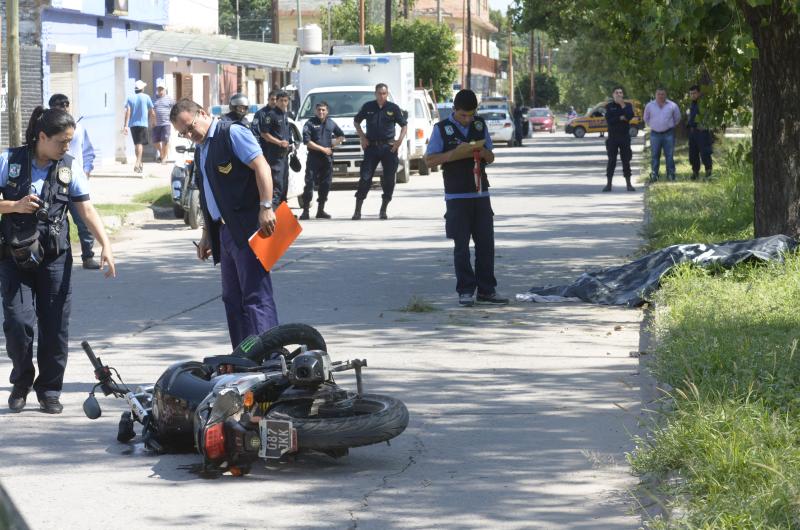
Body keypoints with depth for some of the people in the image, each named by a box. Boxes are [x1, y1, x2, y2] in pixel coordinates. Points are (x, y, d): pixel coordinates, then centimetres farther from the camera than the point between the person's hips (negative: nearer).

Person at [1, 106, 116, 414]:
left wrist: (105, 245, -10)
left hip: (54, 258, 2)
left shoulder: (69, 168, 3)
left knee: (55, 328, 1)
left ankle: (49, 391, 17)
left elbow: (87, 210, 1)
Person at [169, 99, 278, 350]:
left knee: (256, 296, -12)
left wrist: (265, 207, -23)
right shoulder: (201, 150, 21)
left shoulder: (232, 133, -6)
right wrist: (206, 234, 25)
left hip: (247, 226, -10)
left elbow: (261, 166, -15)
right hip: (224, 231, 10)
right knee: (232, 299, 10)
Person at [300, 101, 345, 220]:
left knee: (325, 184, 7)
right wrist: (323, 149, -11)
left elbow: (341, 136, 25)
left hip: (327, 158, 5)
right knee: (309, 183, -10)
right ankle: (305, 211, -10)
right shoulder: (310, 123, -2)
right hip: (314, 158, -5)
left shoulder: (331, 123, 12)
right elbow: (307, 141, -10)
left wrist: (335, 143, 4)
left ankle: (321, 210, 16)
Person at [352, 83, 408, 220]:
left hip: (388, 147, 0)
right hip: (371, 146, 0)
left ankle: (383, 210, 14)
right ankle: (357, 210, 0)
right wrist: (362, 137, 5)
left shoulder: (393, 108, 1)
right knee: (365, 178, -5)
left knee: (389, 179, 0)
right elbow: (356, 121, 17)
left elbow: (404, 125, 8)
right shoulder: (368, 107, 4)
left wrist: (400, 140, -7)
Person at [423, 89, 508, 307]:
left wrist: (485, 153, -10)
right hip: (457, 196, -4)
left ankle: (486, 290, 9)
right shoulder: (442, 129, -3)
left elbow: (491, 158, 14)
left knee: (486, 243, 3)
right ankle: (465, 291, 4)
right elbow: (429, 159, -4)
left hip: (481, 193, 4)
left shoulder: (480, 125, 8)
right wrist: (453, 154, -19)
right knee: (461, 246, -1)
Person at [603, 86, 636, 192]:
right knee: (611, 161, -1)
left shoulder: (628, 105, 6)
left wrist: (623, 105, -15)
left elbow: (630, 116, -13)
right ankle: (608, 184, 2)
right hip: (612, 137, -1)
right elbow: (609, 120, -9)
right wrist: (621, 118, -10)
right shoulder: (609, 106, 4)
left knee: (626, 160, 1)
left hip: (625, 137, 1)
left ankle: (628, 184, 4)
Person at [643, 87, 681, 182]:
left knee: (669, 155, -1)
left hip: (668, 134, -1)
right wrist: (652, 125, 12)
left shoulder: (672, 105, 1)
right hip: (655, 134, 1)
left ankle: (671, 175, 2)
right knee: (655, 155, 0)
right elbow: (646, 118, 19)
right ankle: (654, 175, 2)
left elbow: (677, 118, 14)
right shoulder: (650, 106, 5)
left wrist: (671, 126, 12)